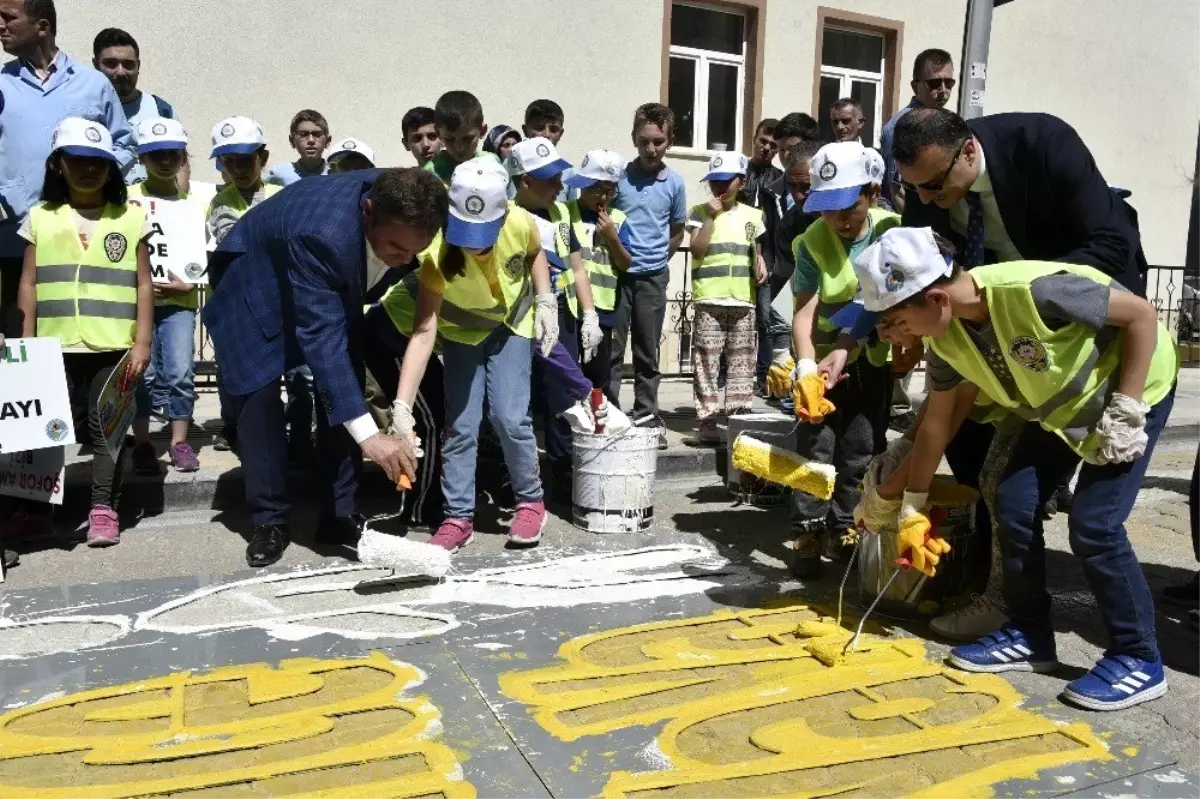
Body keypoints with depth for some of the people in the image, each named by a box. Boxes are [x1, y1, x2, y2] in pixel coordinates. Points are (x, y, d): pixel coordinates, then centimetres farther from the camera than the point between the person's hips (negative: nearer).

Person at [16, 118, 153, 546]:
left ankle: (104, 510, 8)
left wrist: (142, 343, -3)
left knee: (106, 428, 2)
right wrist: (27, 343, 4)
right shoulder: (40, 218, 9)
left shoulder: (131, 217, 5)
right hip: (56, 347, 2)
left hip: (113, 347, -1)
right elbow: (28, 285, 10)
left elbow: (143, 285, 4)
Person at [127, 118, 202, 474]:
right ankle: (142, 442, 7)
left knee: (180, 370, -6)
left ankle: (180, 441, 4)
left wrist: (189, 284, -10)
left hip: (179, 300, 1)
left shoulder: (193, 204, 10)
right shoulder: (128, 200, 5)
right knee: (143, 371, -3)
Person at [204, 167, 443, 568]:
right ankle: (270, 521, 2)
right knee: (260, 396, -12)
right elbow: (321, 336, -45)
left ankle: (341, 512, 5)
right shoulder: (322, 235, -44)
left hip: (332, 284, 6)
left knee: (345, 386, -3)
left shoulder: (401, 207, -25)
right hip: (255, 285, -5)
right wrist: (368, 434, -51)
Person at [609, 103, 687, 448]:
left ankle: (647, 418, 18)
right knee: (611, 349, 2)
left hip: (652, 277, 1)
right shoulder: (618, 176, -4)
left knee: (648, 352, 9)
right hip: (616, 273, -1)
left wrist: (656, 260, 11)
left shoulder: (675, 182, 0)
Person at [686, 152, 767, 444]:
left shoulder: (753, 215, 12)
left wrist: (760, 264, 2)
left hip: (743, 300, 3)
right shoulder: (701, 212, 3)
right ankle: (708, 421, 1)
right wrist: (712, 217, -12)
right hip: (709, 299, -3)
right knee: (707, 361, -4)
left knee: (742, 362, 6)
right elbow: (696, 249, -9)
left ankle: (738, 418, 13)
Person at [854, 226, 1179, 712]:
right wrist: (910, 507, 4)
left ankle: (1138, 659, 4)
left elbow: (1141, 315, -25)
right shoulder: (947, 338, -14)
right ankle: (1029, 636, 14)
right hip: (1057, 405, 7)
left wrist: (1125, 411, -25)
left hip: (1134, 388, -7)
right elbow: (937, 422, -2)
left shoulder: (1034, 290, -38)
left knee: (1093, 523, -14)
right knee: (1013, 505, -2)